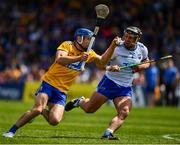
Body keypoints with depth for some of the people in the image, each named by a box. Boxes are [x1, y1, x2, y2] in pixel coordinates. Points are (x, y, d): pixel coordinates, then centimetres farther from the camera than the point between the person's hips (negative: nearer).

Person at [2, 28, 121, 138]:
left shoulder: (88, 53, 9)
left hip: (62, 92, 5)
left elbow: (102, 61, 14)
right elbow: (60, 59, -26)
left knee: (54, 121, -15)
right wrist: (79, 58, -37)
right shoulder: (67, 45, -8)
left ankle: (43, 110, 19)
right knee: (37, 109, -25)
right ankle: (11, 131, -11)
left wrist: (113, 45, 2)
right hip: (49, 84, -5)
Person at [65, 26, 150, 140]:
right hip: (109, 82, -3)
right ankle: (80, 101, 34)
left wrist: (140, 67, -5)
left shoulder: (142, 49, -2)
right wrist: (110, 68, -38)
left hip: (125, 88, 3)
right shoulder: (117, 48, -15)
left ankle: (108, 133, -30)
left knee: (124, 113, -22)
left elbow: (146, 63, 18)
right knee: (89, 109, 1)